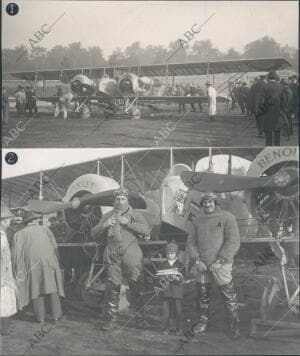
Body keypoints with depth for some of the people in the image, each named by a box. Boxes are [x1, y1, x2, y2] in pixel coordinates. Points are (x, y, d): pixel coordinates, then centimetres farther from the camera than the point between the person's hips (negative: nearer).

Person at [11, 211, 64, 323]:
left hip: (32, 264, -1)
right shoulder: (44, 229, 9)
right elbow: (54, 247, 5)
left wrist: (18, 271, 9)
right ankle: (56, 315, 10)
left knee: (36, 289, 11)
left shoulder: (18, 234, 6)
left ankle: (40, 316, 11)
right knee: (51, 287, 10)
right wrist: (56, 262, 13)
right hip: (48, 262, 1)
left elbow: (15, 254, 2)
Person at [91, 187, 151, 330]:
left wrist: (127, 223, -10)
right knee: (113, 286, -1)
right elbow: (94, 234, 17)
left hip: (130, 253, -2)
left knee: (135, 285, -6)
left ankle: (139, 316, 6)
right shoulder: (108, 216, 20)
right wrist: (104, 225, -2)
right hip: (112, 253, 2)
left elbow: (146, 231, -4)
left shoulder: (135, 215, 12)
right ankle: (112, 319, 5)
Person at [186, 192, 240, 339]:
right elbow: (191, 243, 9)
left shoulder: (227, 218, -3)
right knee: (202, 295, 12)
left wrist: (219, 261, -15)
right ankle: (203, 322, 28)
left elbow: (233, 242, -9)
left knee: (229, 295, -2)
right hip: (201, 265, 4)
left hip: (220, 265, -4)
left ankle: (234, 324, 14)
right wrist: (197, 261, -6)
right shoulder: (196, 221, 9)